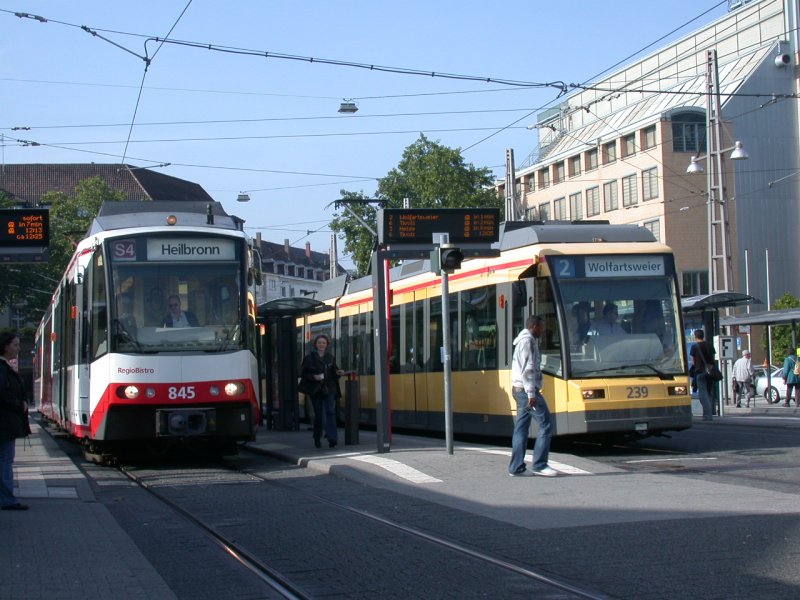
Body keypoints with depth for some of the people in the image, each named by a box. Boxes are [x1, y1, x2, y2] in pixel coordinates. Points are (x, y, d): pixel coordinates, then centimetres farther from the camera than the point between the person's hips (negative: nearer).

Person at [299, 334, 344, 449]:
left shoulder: (330, 357, 9)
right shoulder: (309, 358, 0)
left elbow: (334, 370, 19)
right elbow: (303, 373, -1)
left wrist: (338, 372, -3)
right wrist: (313, 376, -17)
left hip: (329, 389, 1)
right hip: (316, 390, -1)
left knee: (331, 412, -13)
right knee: (318, 414, 6)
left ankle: (332, 438, -19)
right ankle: (317, 439, 20)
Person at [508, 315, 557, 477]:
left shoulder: (522, 341, 21)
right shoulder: (528, 341, -10)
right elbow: (528, 369, -19)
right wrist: (531, 393, -22)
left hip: (518, 390, 10)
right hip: (527, 390, -10)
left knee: (521, 428, 7)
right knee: (546, 425, -8)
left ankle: (516, 467, 6)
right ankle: (539, 465, -8)